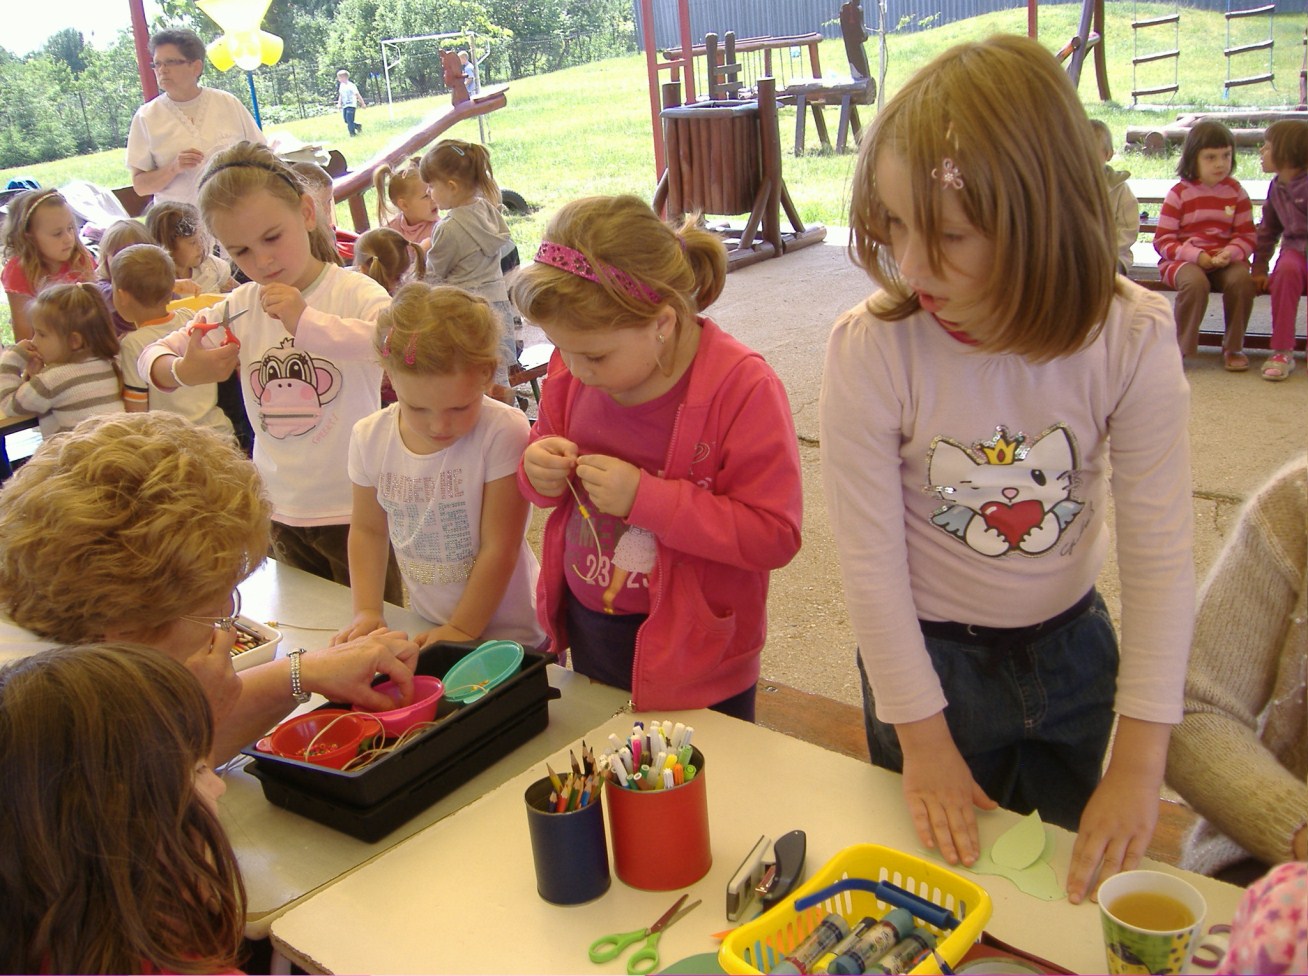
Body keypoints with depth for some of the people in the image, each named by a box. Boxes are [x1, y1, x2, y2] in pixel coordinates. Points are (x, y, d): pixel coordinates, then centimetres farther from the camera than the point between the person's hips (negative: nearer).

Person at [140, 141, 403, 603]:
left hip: (353, 508, -6)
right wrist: (180, 371, -12)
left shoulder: (353, 293, -15)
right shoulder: (239, 309, 2)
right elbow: (153, 355, 11)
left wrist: (307, 321, -40)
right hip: (279, 509, 6)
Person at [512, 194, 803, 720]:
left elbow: (774, 535, -25)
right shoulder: (572, 370, -6)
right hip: (587, 628, 6)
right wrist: (540, 473, -14)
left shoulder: (743, 388, -23)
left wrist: (645, 497, -31)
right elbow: (545, 443, 11)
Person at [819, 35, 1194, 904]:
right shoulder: (871, 349, -26)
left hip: (1071, 645, 3)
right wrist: (922, 735, -12)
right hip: (932, 655, -2)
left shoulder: (1132, 339, -21)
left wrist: (1140, 762, -18)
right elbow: (870, 558, -19)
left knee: (1074, 878, 26)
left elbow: (1161, 553, -17)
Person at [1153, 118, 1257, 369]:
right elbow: (1162, 240, -5)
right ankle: (1180, 347, -18)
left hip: (1225, 260, 3)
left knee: (1242, 279, -29)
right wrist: (1195, 255, -19)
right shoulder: (1179, 193, -1)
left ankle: (1233, 347, -10)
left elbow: (1246, 235, 6)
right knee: (1195, 282, -36)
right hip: (1183, 260, -2)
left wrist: (1230, 253, -16)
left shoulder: (1236, 192, 8)